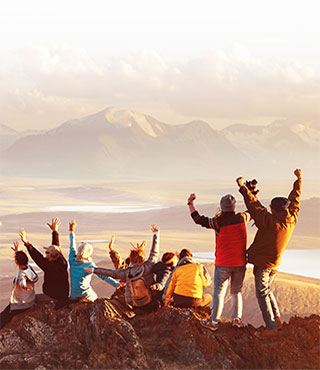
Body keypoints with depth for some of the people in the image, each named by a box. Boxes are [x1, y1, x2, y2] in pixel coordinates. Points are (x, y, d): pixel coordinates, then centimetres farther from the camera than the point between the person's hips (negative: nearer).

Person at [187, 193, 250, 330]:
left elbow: (198, 219, -7)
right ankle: (237, 318, 8)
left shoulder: (219, 222, -13)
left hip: (223, 264, -4)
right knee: (236, 292, 16)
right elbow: (250, 213, 21)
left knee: (219, 293, 0)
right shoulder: (242, 218, -2)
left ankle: (214, 321, -1)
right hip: (240, 263, 4)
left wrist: (191, 203, 2)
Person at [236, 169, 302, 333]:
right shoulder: (292, 219, -7)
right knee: (267, 290, 24)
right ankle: (277, 318, 15)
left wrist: (243, 187, -8)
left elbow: (253, 204, -19)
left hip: (262, 263, -7)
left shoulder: (269, 221, -23)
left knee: (262, 293, -1)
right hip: (275, 263, 7)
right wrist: (299, 179, 20)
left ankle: (271, 326, -6)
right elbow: (295, 199, 7)